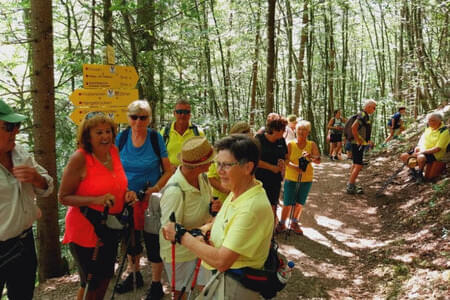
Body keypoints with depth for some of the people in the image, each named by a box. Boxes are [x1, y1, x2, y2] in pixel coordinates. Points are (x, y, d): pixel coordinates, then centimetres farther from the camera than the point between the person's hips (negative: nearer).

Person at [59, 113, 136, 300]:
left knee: (106, 276, 22)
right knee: (92, 283, 5)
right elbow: (63, 197, -17)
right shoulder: (79, 158, -19)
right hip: (86, 228, -7)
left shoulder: (114, 151, 0)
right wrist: (97, 200, -28)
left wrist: (127, 194, -5)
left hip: (110, 227, 7)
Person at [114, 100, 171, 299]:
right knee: (130, 238, 19)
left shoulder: (156, 138, -10)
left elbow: (168, 171, -7)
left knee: (153, 240, 2)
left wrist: (155, 189, -19)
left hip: (151, 198, -3)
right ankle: (134, 275, 42)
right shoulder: (121, 138, -4)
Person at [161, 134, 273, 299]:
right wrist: (205, 228, -3)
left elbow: (221, 261, -30)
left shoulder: (253, 207, -30)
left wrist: (181, 236, -22)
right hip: (222, 277, 8)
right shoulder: (236, 193, 1)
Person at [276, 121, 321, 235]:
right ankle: (282, 224, 18)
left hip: (306, 179, 2)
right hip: (291, 178, -2)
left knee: (300, 203, 13)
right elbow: (286, 161, -11)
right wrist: (295, 167, -29)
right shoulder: (291, 144, -5)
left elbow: (318, 160, -11)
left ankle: (294, 223, 32)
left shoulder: (312, 145, -2)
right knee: (288, 203, 0)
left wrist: (311, 157, -32)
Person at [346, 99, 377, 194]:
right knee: (358, 166, -11)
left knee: (355, 165, 17)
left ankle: (351, 184, 27)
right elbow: (353, 128, -30)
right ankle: (350, 187, -9)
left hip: (360, 144, 11)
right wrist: (358, 141, -23)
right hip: (358, 145, -11)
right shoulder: (362, 115, -17)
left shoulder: (365, 116, 15)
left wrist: (368, 141, 20)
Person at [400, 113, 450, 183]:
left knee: (420, 158, -39)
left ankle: (420, 173, -12)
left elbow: (438, 148, -20)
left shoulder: (444, 131, -15)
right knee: (403, 156, -5)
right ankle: (413, 171, 15)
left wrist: (422, 152, -23)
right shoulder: (429, 128, 7)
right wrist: (418, 147, -3)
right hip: (422, 150, 7)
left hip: (434, 154, -7)